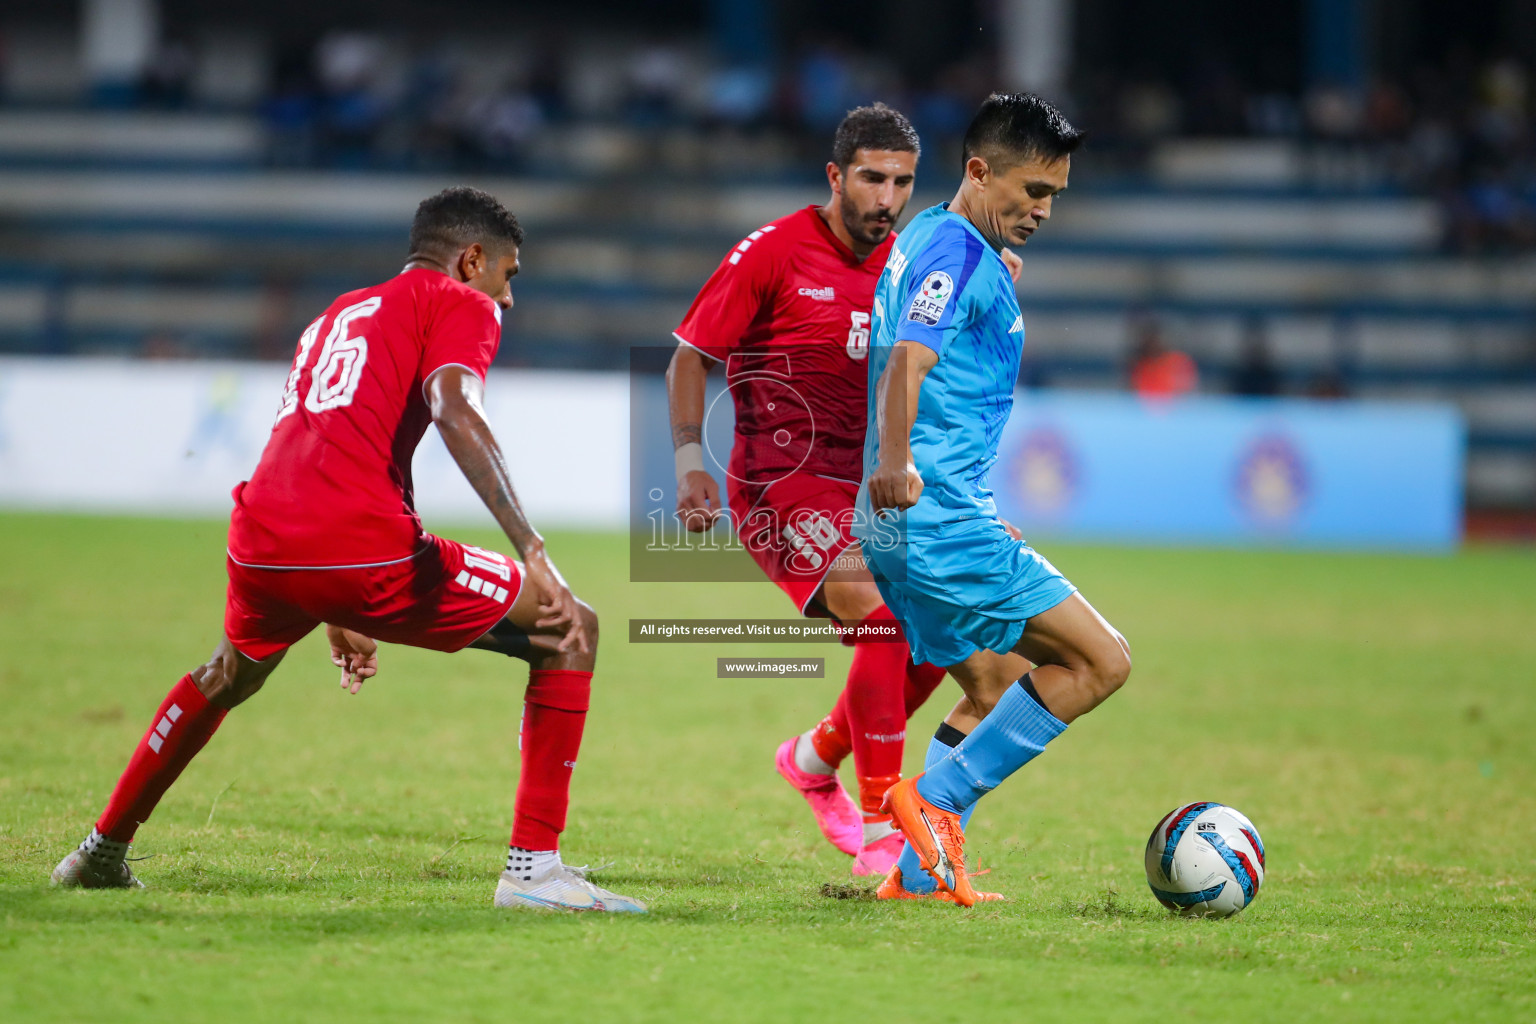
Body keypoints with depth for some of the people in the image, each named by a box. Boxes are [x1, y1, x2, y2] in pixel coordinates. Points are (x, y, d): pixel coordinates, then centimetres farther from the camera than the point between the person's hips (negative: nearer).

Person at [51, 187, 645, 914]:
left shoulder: (338, 314, 33)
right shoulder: (459, 305, 9)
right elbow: (453, 410, -12)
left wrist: (336, 615, 48)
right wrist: (531, 550, -19)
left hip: (262, 543, 7)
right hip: (365, 552, -7)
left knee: (231, 675, 39)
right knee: (570, 632, 6)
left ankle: (102, 852, 48)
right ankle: (533, 866, -3)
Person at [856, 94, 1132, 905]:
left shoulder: (924, 237, 16)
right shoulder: (959, 250, -13)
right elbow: (907, 361, -30)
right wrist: (895, 460, -46)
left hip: (900, 526, 10)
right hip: (943, 520, -10)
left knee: (998, 689, 20)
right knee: (1100, 661, -8)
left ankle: (920, 874, 13)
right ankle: (935, 800, -10)